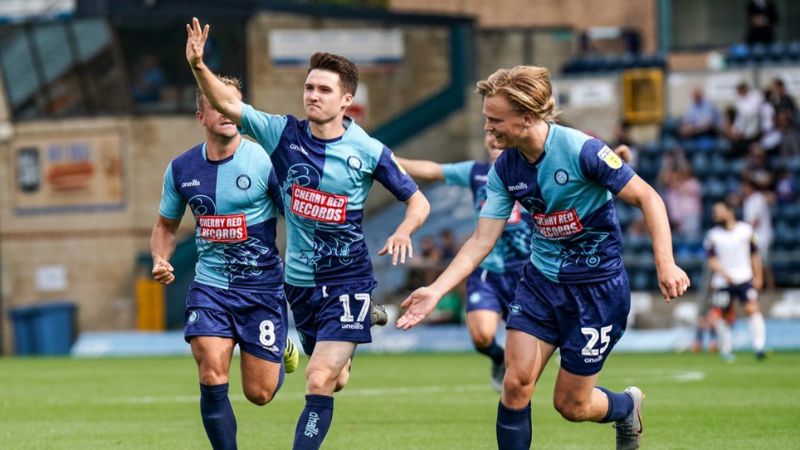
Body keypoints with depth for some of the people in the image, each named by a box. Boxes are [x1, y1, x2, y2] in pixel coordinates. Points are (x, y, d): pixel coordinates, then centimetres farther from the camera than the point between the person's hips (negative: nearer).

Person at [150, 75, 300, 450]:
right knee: (212, 376, -17)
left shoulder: (265, 162, -10)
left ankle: (282, 352, 38)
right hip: (209, 287, 2)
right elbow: (166, 225, 18)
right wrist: (160, 260, -3)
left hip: (262, 287, -2)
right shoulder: (181, 169, 2)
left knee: (259, 394, 3)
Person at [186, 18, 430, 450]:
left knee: (318, 381, -18)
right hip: (300, 280, 4)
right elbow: (226, 104, -8)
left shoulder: (368, 151, -10)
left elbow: (418, 202, -2)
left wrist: (402, 232, -23)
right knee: (331, 378, 19)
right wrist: (198, 66, -26)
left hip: (348, 280, -4)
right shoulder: (284, 134, -3)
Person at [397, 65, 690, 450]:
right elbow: (482, 240, -3)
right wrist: (435, 291, -13)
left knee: (571, 405, 3)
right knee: (516, 383, -10)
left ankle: (626, 407, 37)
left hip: (596, 286, -5)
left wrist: (665, 264, -25)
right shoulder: (505, 169, -4)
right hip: (540, 280, 5)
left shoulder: (581, 150, -22)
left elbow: (647, 198, -16)